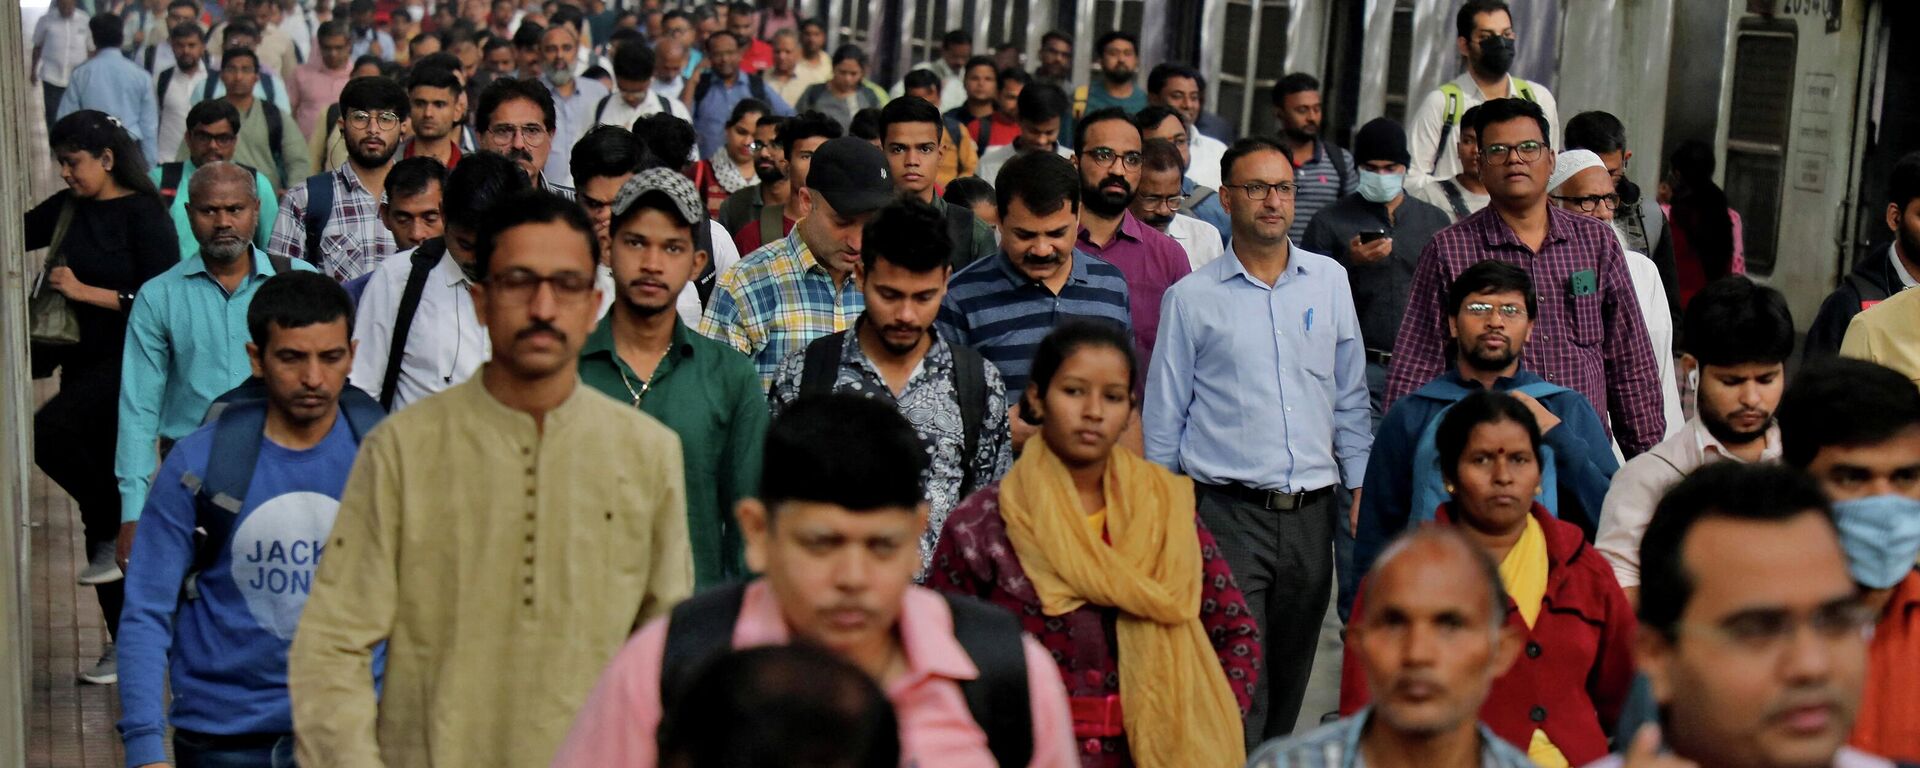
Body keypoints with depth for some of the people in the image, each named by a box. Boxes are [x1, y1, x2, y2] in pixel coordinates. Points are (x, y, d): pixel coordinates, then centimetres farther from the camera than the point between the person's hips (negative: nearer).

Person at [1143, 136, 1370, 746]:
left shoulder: (1329, 281, 10)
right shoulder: (1191, 298, 1)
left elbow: (1350, 396, 15)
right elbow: (1163, 416, 5)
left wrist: (1362, 483, 8)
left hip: (1311, 513, 4)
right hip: (1228, 511, -3)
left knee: (1288, 682, 12)